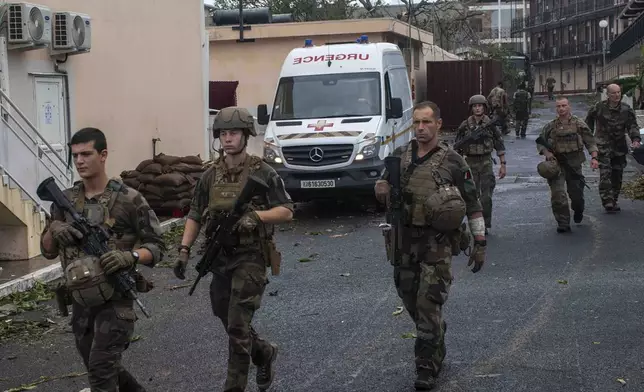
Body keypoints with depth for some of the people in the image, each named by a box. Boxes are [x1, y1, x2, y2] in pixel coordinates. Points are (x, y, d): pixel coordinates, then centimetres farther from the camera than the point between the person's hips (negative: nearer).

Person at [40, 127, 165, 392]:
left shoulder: (128, 199, -10)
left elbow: (157, 246, -6)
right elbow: (48, 251, 9)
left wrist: (130, 256, -26)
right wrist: (54, 230, -13)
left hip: (115, 300, -6)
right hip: (80, 301, 6)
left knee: (101, 370, -14)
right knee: (99, 368, 18)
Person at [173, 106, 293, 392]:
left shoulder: (262, 173, -5)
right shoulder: (210, 176, 8)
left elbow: (286, 212, -7)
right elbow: (194, 217, 10)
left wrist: (254, 216, -22)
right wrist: (184, 250, -2)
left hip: (250, 257, -5)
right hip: (220, 258, 5)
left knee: (238, 326, -10)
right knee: (229, 323, 16)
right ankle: (265, 353, 43)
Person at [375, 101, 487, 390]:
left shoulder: (452, 161, -6)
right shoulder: (400, 156, 5)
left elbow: (472, 204, -1)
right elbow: (382, 185, 18)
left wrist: (480, 243, -4)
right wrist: (382, 188, -7)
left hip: (437, 242, -4)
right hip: (403, 239, 5)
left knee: (428, 304, -8)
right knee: (410, 299, 14)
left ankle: (427, 368, 1)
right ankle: (436, 336, 40)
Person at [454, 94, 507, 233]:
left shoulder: (490, 124, 0)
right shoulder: (465, 126, 1)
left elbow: (500, 145, 4)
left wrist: (503, 164, 0)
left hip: (486, 162, -1)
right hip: (470, 163, 1)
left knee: (486, 196, -7)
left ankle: (485, 224, 2)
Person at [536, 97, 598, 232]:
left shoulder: (579, 124, 2)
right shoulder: (550, 126, 4)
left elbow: (590, 142, 4)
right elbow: (540, 142, 12)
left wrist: (594, 157, -9)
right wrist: (546, 152, -7)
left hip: (574, 164, 0)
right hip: (556, 163, 0)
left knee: (576, 193, 10)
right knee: (557, 194, -12)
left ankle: (578, 211, 44)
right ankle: (563, 223, -5)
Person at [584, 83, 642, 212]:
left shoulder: (626, 109, 0)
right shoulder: (599, 107, -5)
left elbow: (632, 125, -4)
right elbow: (589, 120, 12)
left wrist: (635, 139, -22)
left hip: (619, 147, 3)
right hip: (603, 147, -3)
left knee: (617, 175, 10)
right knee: (605, 174, -15)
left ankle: (613, 202, 23)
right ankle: (607, 202, -17)